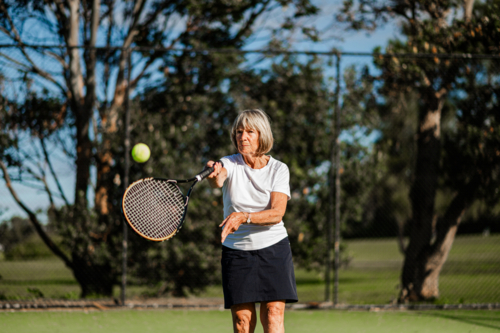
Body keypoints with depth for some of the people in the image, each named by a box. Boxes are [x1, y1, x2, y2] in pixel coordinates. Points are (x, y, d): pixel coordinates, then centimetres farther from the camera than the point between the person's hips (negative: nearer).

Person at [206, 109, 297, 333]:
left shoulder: (278, 169, -2)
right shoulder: (230, 164, -2)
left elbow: (277, 213, -14)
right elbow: (217, 180, -28)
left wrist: (243, 217, -30)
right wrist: (215, 175, -53)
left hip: (273, 249, 0)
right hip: (236, 251, 1)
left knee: (273, 314, -10)